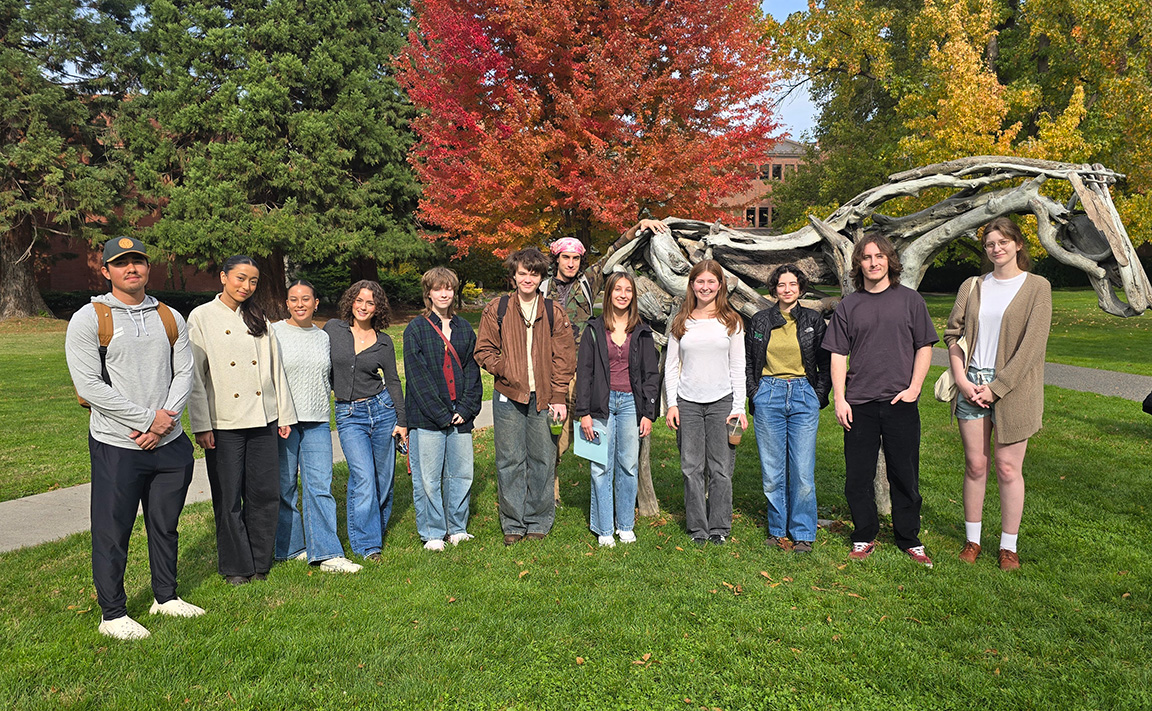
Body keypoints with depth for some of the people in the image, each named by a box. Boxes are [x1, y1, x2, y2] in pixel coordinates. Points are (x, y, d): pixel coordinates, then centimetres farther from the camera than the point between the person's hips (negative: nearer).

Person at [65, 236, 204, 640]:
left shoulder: (170, 318, 9)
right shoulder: (88, 319, -5)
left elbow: (184, 373, 5)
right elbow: (88, 384, -12)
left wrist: (166, 420, -10)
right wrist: (148, 419, -15)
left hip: (170, 443, 4)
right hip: (116, 445, -4)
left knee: (165, 525, 16)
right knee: (112, 532, 4)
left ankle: (165, 597, 32)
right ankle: (112, 614, 19)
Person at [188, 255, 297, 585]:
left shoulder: (259, 320, 12)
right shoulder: (201, 317, -1)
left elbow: (276, 368, 12)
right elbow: (194, 375, -5)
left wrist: (284, 414, 9)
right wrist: (201, 425, -10)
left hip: (263, 420, 4)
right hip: (224, 422, -4)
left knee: (265, 492, 7)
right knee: (229, 497, 4)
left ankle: (260, 561, 22)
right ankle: (236, 566, 19)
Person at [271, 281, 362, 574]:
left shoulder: (324, 337, 13)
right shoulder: (274, 332, 0)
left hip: (317, 422, 3)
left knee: (320, 486, -2)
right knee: (284, 488, 6)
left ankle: (326, 553, -1)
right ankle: (290, 547, 21)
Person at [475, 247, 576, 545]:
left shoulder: (554, 312, 6)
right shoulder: (497, 309, 5)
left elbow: (564, 358, 5)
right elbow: (484, 350, 7)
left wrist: (559, 397, -2)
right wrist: (505, 370, -11)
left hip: (544, 397, 0)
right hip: (508, 397, 0)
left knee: (542, 459, 6)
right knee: (510, 461, 4)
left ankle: (539, 521, 21)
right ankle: (513, 523, 17)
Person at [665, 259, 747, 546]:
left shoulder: (731, 321, 6)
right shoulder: (680, 322, 9)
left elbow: (738, 368, 5)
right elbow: (670, 366, 9)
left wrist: (739, 407, -2)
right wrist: (671, 404, 0)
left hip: (722, 402, -1)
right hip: (688, 403, 1)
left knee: (721, 468, 1)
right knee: (692, 468, 3)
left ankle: (719, 528, 15)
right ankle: (697, 528, 15)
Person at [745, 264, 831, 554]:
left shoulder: (814, 321, 6)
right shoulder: (759, 321, 7)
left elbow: (826, 363, 10)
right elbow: (747, 362, 13)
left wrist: (819, 396, 2)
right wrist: (754, 395, 3)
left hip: (803, 397, -1)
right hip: (768, 396, 1)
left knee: (803, 471, -3)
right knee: (772, 470, 4)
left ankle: (802, 533, 11)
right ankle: (778, 530, 18)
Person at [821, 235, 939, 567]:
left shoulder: (910, 300, 6)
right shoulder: (848, 306, 7)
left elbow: (924, 346, 8)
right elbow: (838, 355, 6)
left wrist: (914, 387, -4)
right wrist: (839, 399, -2)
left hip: (900, 402, -1)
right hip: (859, 404, 1)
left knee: (904, 475, 6)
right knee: (857, 477, 5)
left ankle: (909, 539, 21)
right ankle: (864, 537, 21)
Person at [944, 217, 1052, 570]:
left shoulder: (1037, 287, 0)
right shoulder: (972, 287, 10)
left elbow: (1032, 345, -8)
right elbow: (952, 333, 8)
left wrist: (996, 387, -12)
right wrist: (961, 379, -5)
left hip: (1012, 388, -3)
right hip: (971, 385, 3)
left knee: (1008, 468, 2)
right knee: (975, 464, 7)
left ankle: (1009, 546, 14)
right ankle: (972, 539, 19)